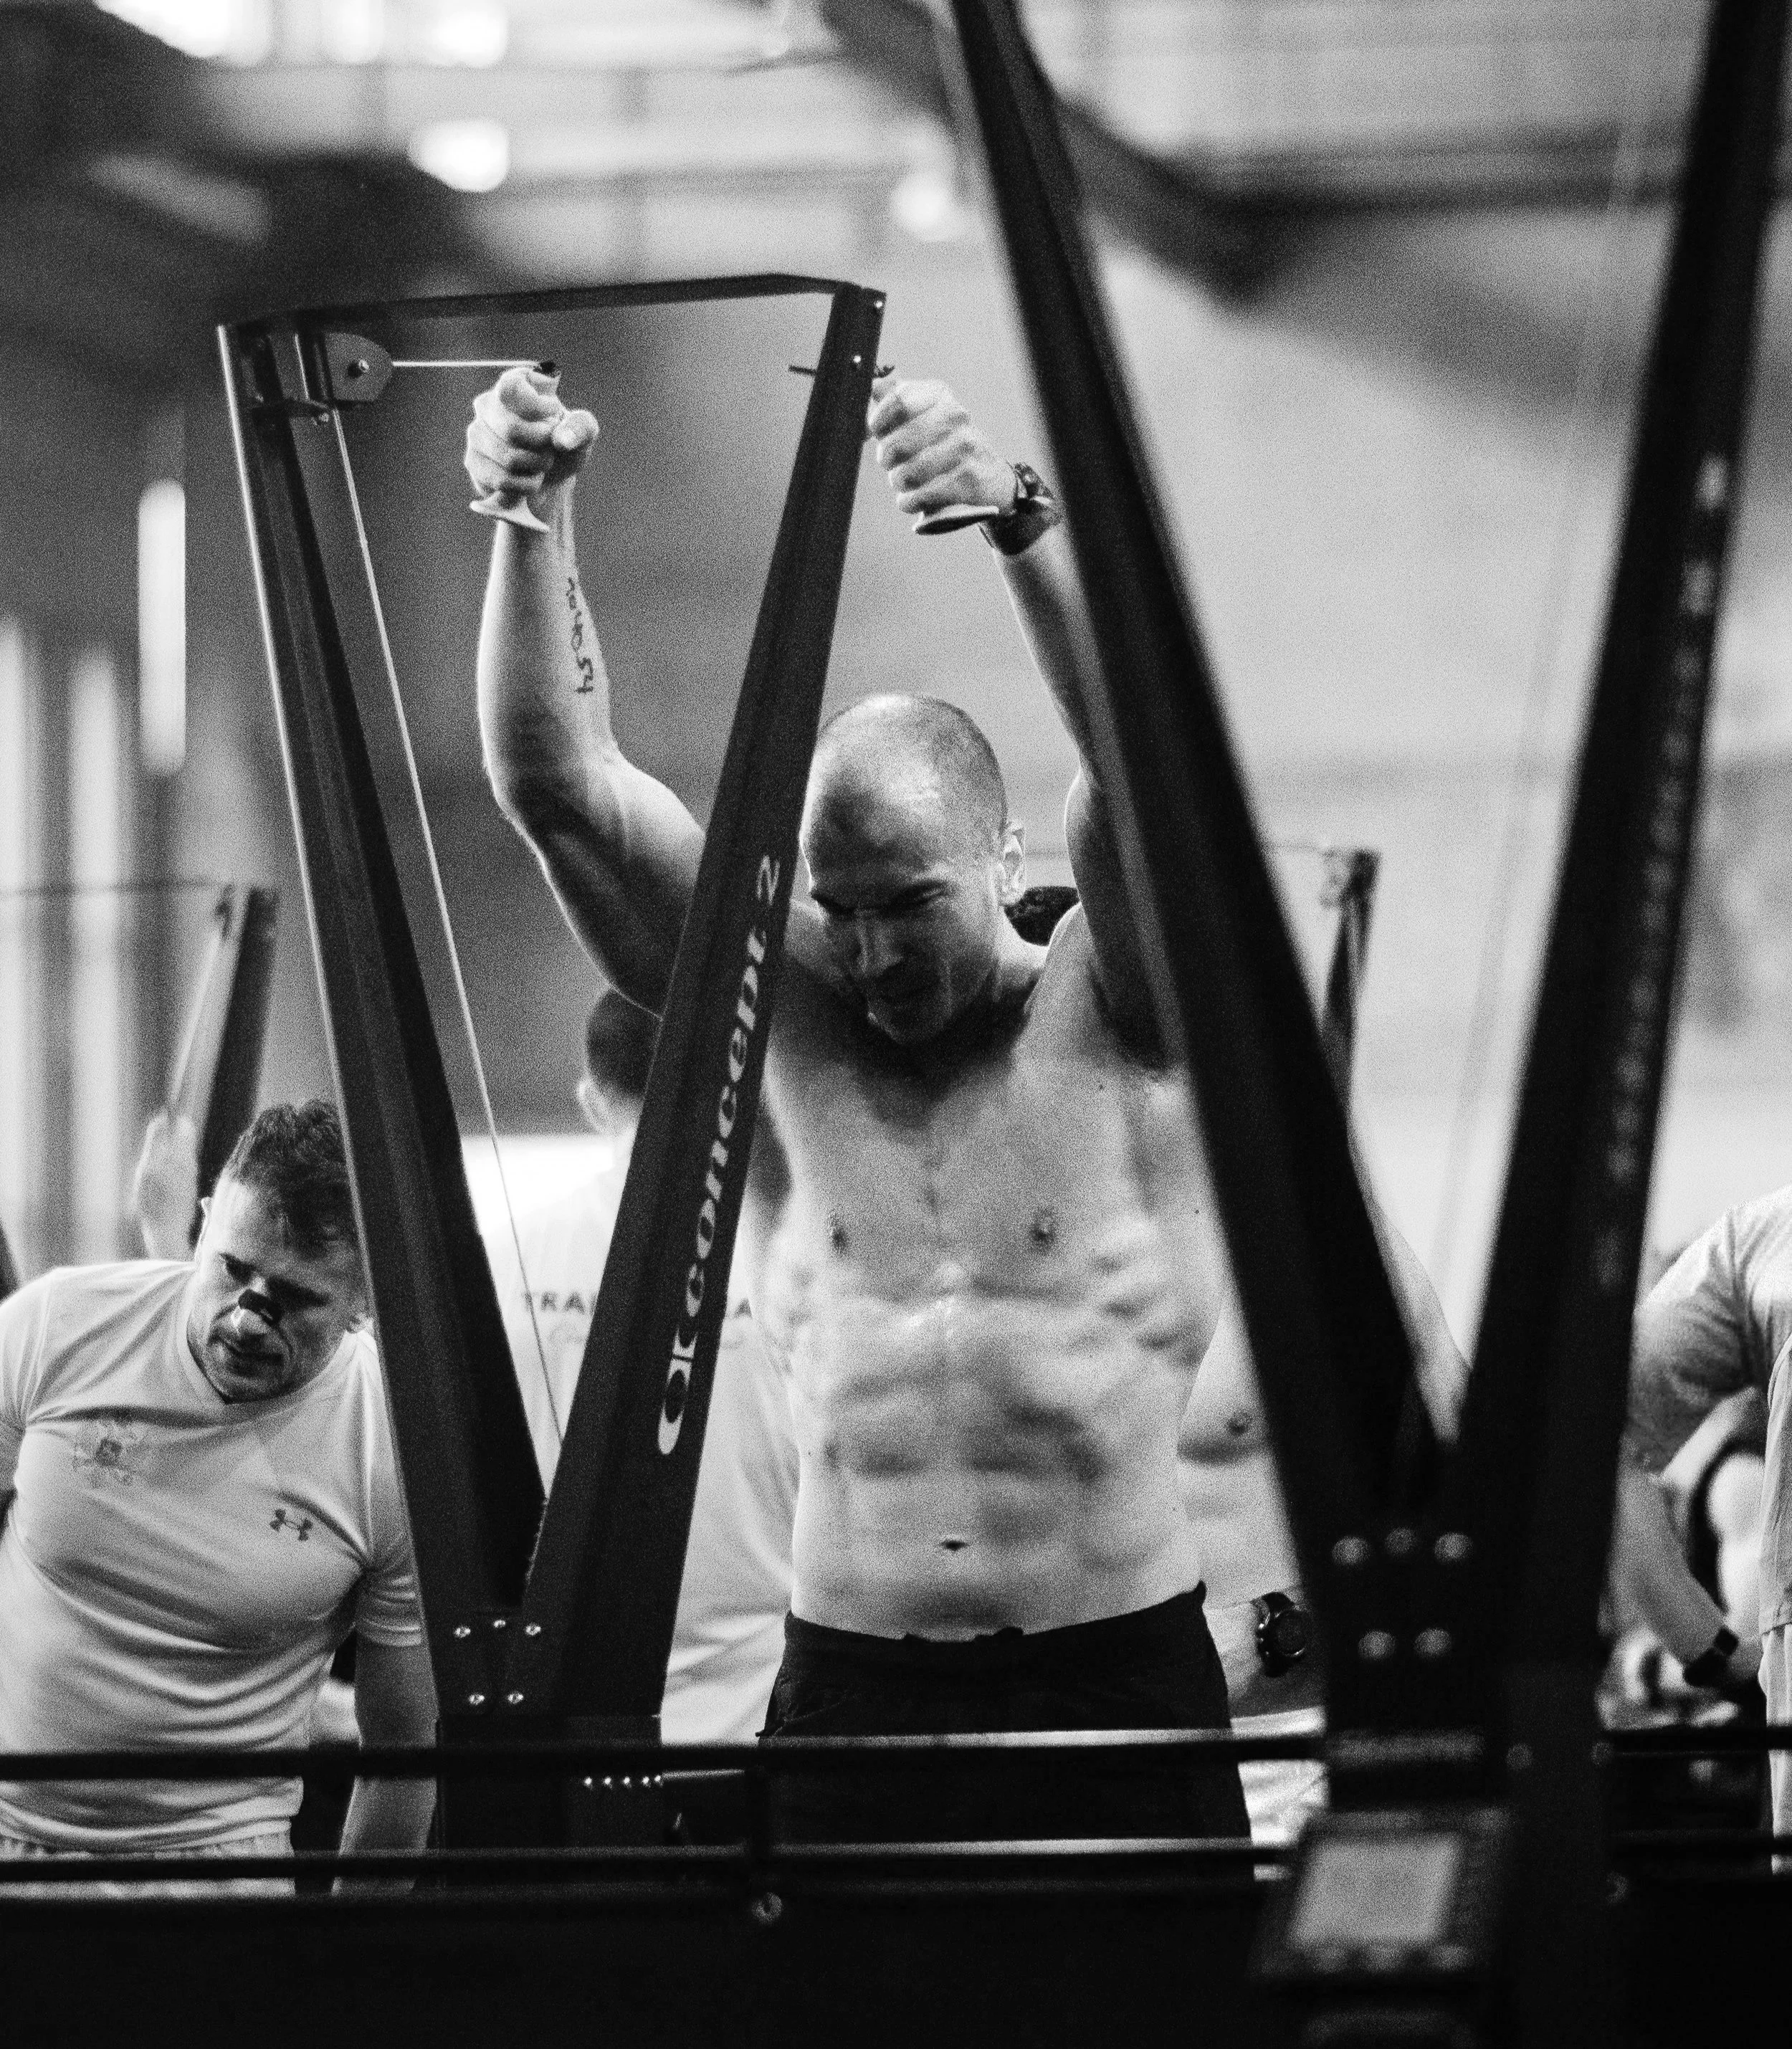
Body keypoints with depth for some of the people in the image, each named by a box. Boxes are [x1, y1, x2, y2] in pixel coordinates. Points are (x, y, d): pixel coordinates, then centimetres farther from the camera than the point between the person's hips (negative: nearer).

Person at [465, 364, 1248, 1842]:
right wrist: (533, 517, -13)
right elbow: (561, 789, -1)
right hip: (850, 1687, 2)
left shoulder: (1107, 1020, -1)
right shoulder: (792, 1014, 7)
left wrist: (1017, 513, -34)